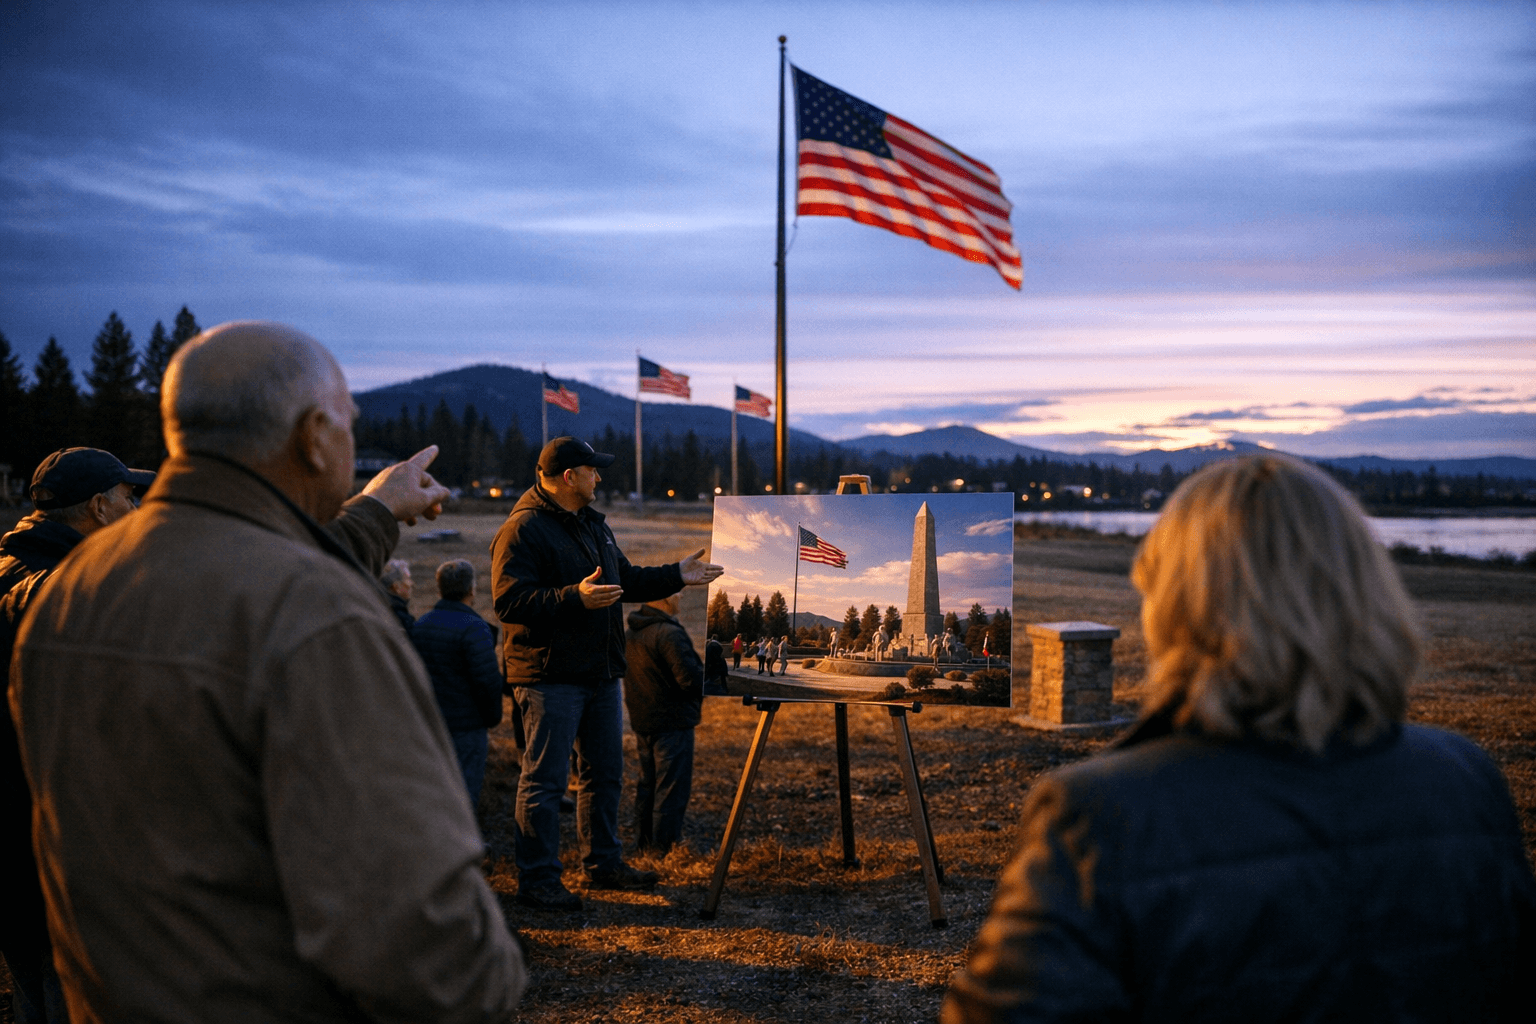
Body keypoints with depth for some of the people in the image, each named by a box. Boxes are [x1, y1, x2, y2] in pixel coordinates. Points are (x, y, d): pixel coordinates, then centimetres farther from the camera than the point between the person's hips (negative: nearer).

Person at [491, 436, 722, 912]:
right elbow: (510, 603, -23)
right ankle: (536, 880, 4)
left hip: (601, 674, 9)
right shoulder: (523, 531, -14)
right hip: (550, 676, -9)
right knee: (544, 779, -4)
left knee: (605, 773, 16)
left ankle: (603, 863, 29)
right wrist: (575, 599, -33)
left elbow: (625, 580, 26)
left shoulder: (592, 524, 17)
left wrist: (676, 576, 17)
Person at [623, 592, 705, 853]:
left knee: (647, 783, 18)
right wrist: (716, 663, -10)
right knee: (672, 787, -2)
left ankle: (643, 841, 25)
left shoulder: (630, 634, 8)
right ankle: (665, 847, 1)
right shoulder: (670, 634, -20)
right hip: (672, 722, -8)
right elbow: (690, 680, -24)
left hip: (641, 722, 9)